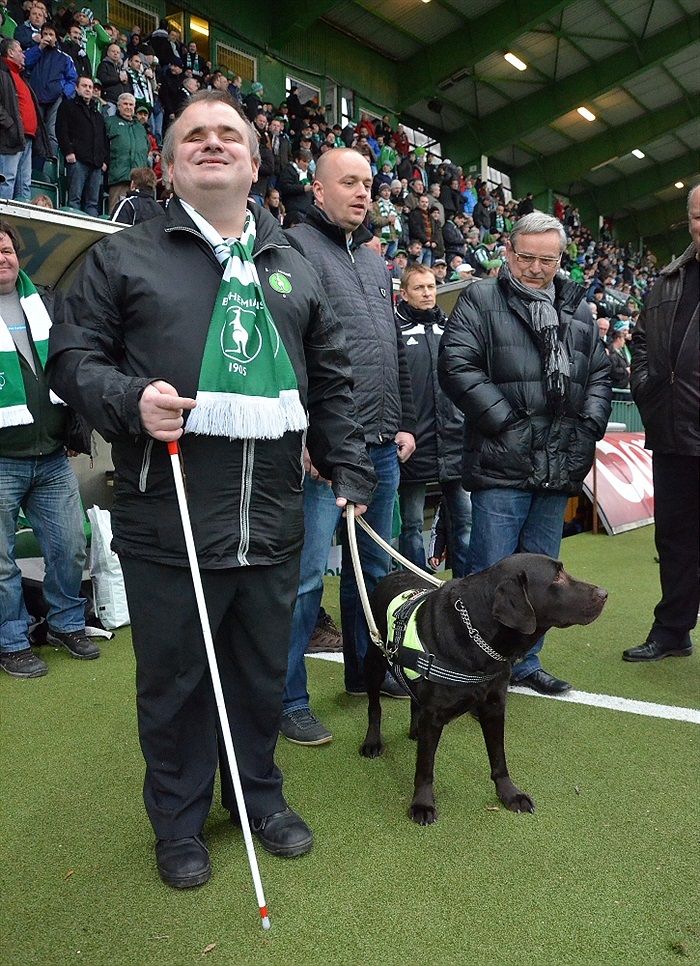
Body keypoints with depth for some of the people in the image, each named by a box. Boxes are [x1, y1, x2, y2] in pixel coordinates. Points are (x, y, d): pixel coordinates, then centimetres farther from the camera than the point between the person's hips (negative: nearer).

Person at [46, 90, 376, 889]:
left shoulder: (295, 271, 17)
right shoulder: (122, 257, 6)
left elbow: (331, 384, 17)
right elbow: (73, 358, 3)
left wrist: (349, 471, 11)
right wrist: (129, 399, -17)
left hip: (273, 519, 3)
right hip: (167, 517, -3)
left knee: (264, 672, 16)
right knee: (173, 678, 11)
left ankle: (260, 795, 41)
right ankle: (178, 821, 35)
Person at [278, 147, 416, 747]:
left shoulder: (377, 262, 21)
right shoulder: (296, 247, -3)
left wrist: (405, 423, 17)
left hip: (383, 447, 8)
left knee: (374, 566, 17)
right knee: (306, 573, -4)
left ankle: (367, 667, 34)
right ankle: (289, 701, 10)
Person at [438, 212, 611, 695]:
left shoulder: (578, 309, 18)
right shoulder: (481, 300, 0)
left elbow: (600, 374, 20)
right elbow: (457, 365, -12)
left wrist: (590, 427, 4)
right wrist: (505, 420, -15)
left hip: (560, 469, 6)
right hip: (501, 465, -6)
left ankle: (525, 662, 30)